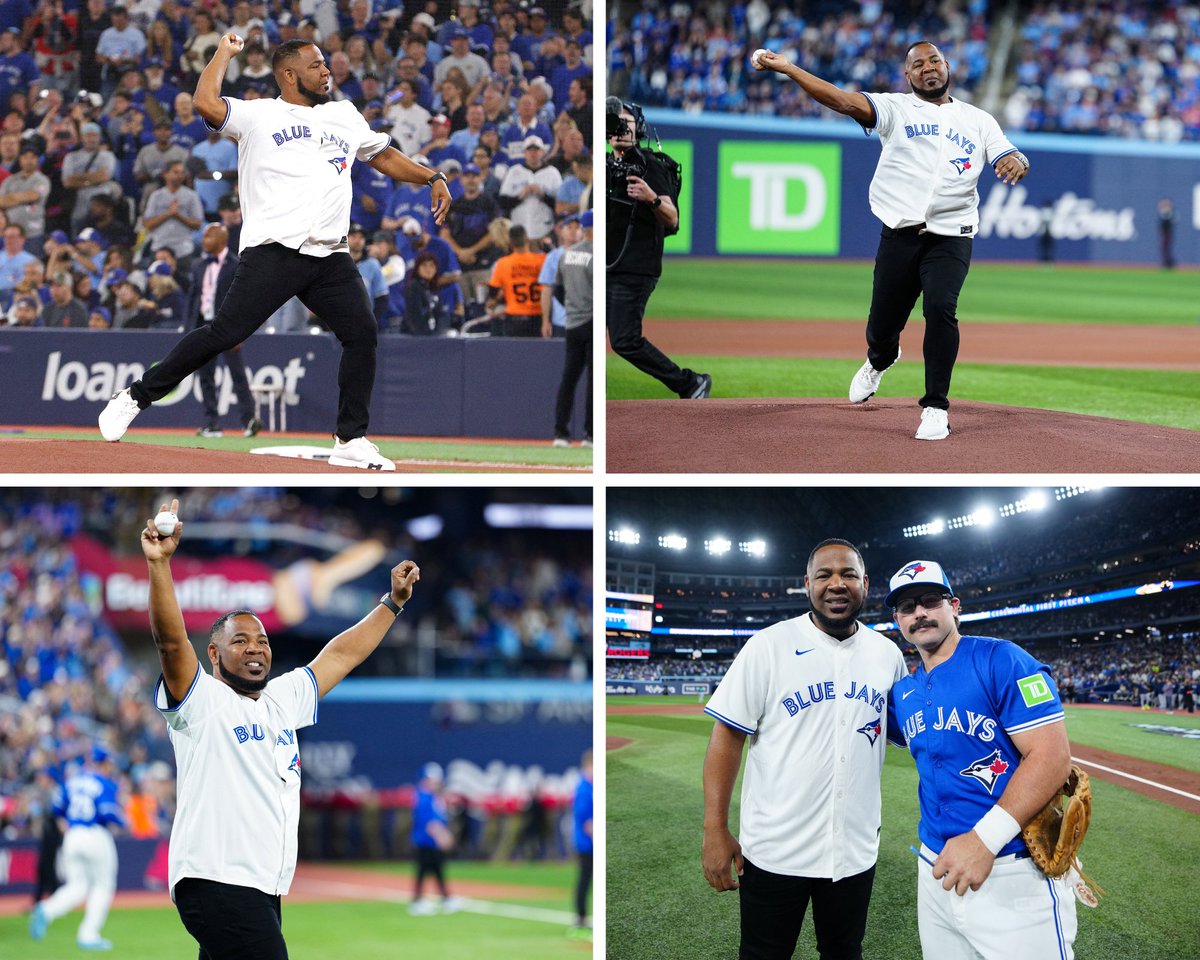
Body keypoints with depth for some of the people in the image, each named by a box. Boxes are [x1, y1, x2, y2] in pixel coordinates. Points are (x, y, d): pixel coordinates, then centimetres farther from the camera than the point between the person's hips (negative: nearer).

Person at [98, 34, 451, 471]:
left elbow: (385, 156, 32)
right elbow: (206, 103, -11)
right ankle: (135, 397, -2)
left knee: (362, 332, -9)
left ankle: (351, 442, 0)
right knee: (226, 332, -13)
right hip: (273, 251, -5)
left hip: (330, 256, 5)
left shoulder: (345, 116, 21)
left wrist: (432, 178, 19)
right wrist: (225, 52, 3)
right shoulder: (258, 116, 4)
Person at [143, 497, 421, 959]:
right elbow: (170, 640, -18)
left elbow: (341, 655, 30)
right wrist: (159, 564, -30)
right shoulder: (201, 700, -2)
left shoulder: (282, 700, 21)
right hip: (216, 881, -8)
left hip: (263, 888, 8)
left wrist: (393, 602, 31)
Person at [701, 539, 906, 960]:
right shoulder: (769, 646, -6)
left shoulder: (887, 654, 6)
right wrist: (715, 831, -11)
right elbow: (727, 736, -6)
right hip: (773, 852, -3)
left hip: (855, 853, 3)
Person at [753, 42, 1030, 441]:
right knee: (883, 322, 5)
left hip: (950, 239, 0)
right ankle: (879, 362, 44)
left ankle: (935, 408, -13)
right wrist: (786, 68, -22)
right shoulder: (896, 109, 6)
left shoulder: (979, 121, 13)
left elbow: (1012, 161, 5)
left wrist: (1016, 161, -22)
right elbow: (843, 101, -8)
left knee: (941, 309, -22)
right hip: (899, 236, 0)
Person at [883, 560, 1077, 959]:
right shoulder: (904, 693, 14)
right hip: (937, 870, 7)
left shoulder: (1001, 661, -9)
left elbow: (1052, 757, -17)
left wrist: (986, 838, -25)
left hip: (1013, 876, -7)